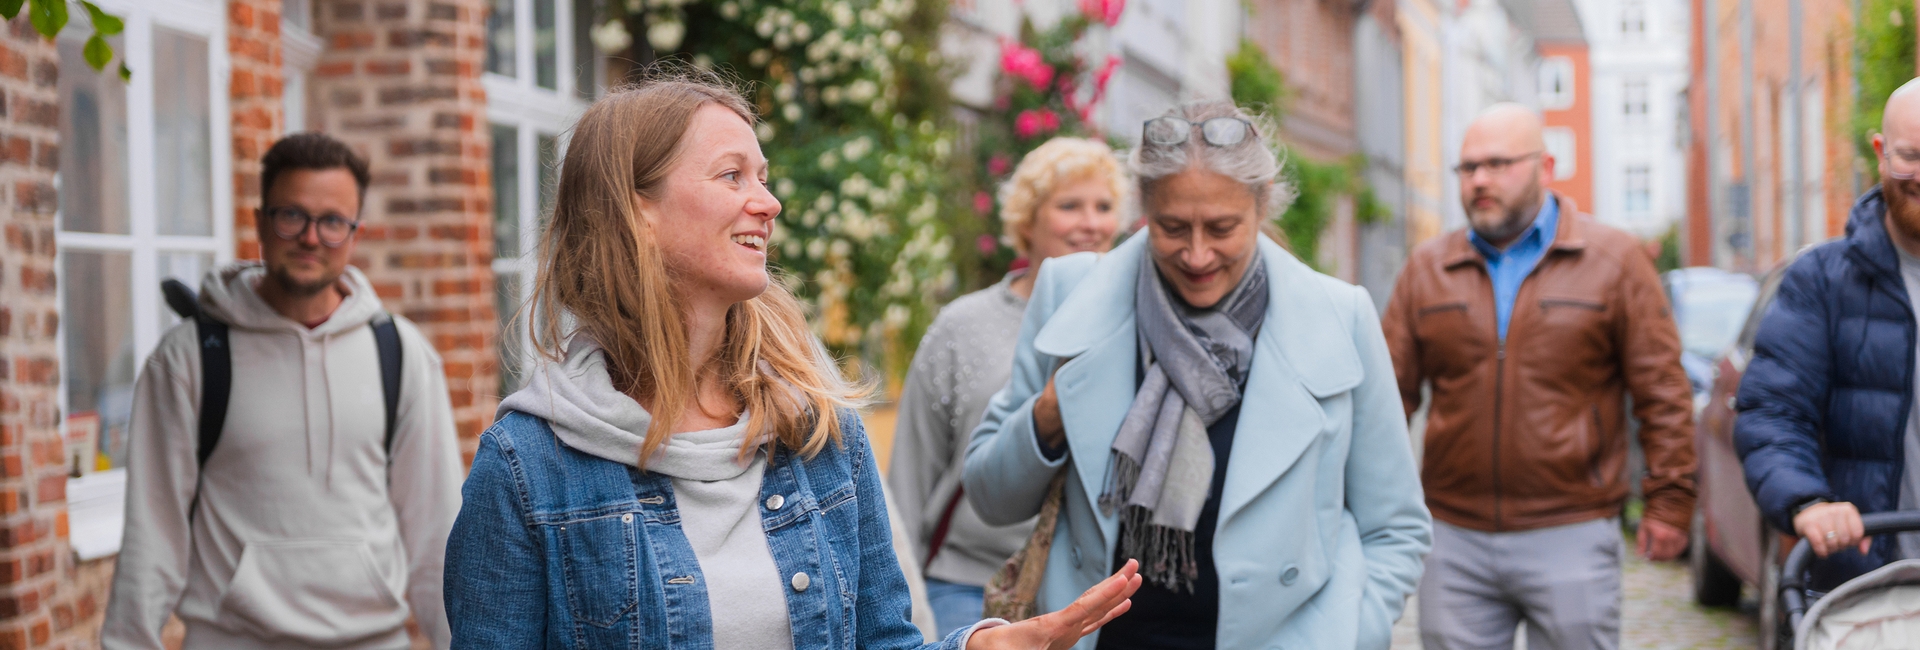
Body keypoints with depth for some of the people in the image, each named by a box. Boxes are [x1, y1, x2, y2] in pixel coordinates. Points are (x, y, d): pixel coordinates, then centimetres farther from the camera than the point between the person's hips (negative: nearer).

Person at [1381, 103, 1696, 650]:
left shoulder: (1613, 261, 2)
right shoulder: (1427, 269, 9)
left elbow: (1661, 390, 0)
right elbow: (1390, 394, 5)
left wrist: (1669, 499, -6)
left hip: (1572, 539, -2)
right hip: (1454, 538, 3)